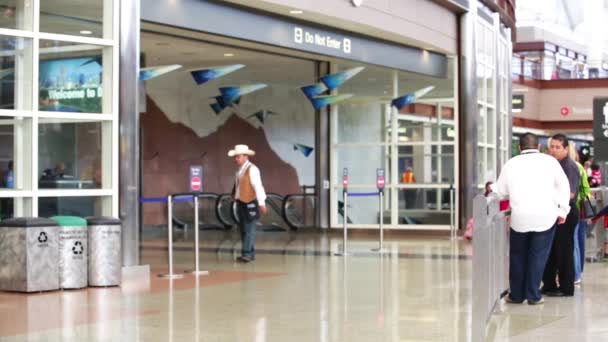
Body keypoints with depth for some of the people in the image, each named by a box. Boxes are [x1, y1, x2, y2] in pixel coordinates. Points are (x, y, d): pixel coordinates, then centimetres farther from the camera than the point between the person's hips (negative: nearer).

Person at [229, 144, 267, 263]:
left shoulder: (252, 169, -13)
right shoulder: (239, 170, 13)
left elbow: (258, 186, -18)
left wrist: (262, 203, -22)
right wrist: (234, 194, 5)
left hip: (250, 203, -9)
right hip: (241, 203, 9)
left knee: (249, 230, -7)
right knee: (243, 230, 12)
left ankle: (246, 254, -8)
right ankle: (251, 254, 19)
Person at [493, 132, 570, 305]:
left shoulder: (511, 164, 7)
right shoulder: (550, 161, 3)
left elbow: (501, 191, 14)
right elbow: (563, 186, 2)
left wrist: (491, 188, 35)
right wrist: (562, 210, 6)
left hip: (519, 217, 1)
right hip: (545, 216, -1)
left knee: (518, 256, 13)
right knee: (538, 256, 4)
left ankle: (516, 295, 16)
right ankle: (533, 295, 4)